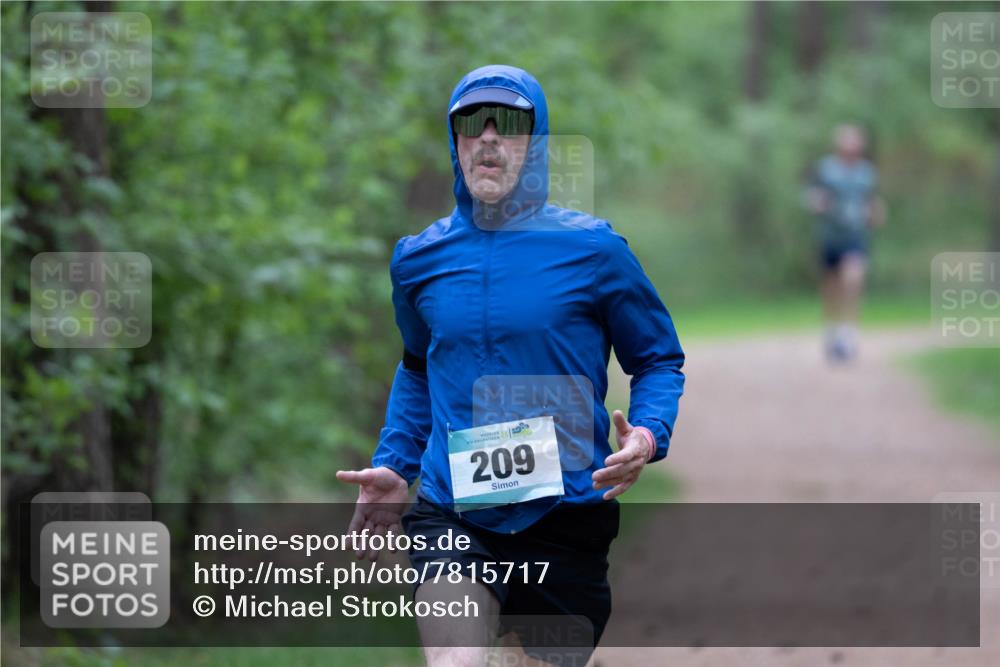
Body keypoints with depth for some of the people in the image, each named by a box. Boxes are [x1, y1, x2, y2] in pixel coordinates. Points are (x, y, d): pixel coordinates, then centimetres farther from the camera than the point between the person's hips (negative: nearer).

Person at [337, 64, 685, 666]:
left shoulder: (593, 249, -2)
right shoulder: (419, 259, 7)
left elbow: (660, 360, 6)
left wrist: (647, 436, -15)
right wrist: (394, 466, 13)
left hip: (566, 518, -1)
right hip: (451, 517, 1)